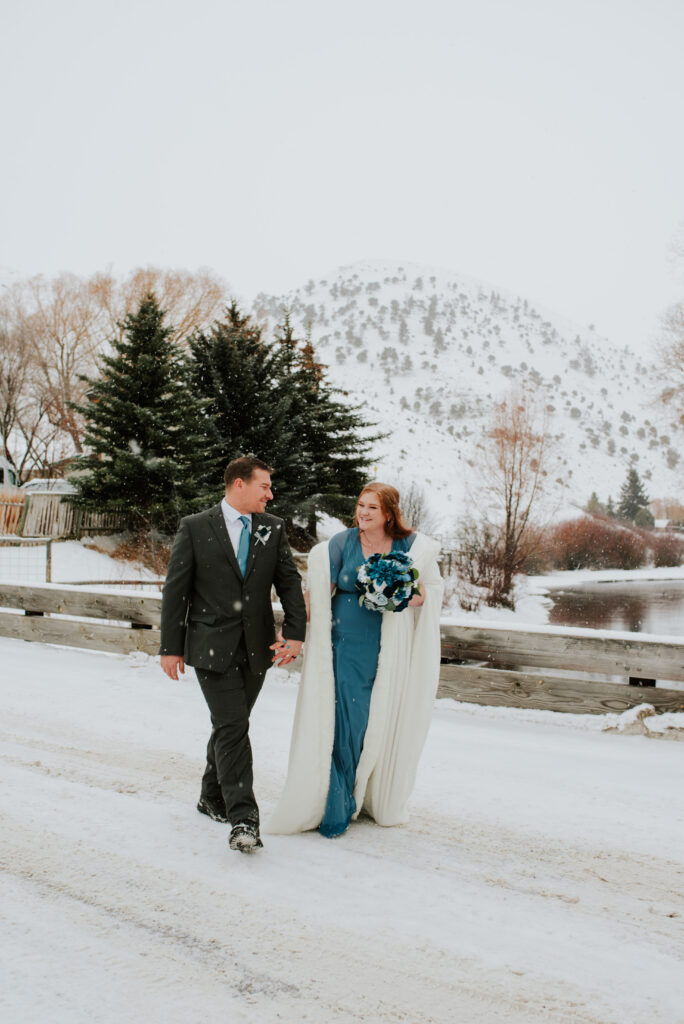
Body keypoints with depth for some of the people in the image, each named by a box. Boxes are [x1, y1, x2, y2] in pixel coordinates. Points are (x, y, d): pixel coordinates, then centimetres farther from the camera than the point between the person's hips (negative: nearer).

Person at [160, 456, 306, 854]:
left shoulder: (273, 528, 7)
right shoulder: (195, 528, -4)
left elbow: (290, 582, 5)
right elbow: (175, 590, -2)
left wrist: (295, 632, -8)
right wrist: (171, 646, -3)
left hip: (256, 648, 4)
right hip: (212, 645, -4)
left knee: (231, 724, 16)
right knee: (233, 726, -12)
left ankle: (213, 797, 35)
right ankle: (242, 819, -9)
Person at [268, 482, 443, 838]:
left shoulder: (413, 547, 2)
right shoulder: (342, 542, 0)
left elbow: (434, 589, 12)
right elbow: (320, 591, 6)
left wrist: (419, 598, -11)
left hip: (392, 651, 1)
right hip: (349, 645, -1)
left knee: (384, 723, 8)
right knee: (345, 722, -6)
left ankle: (377, 799, 28)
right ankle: (336, 808, 5)